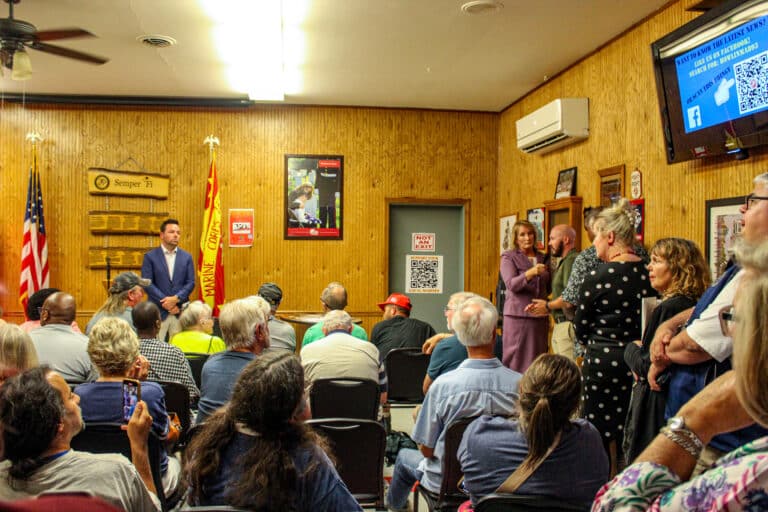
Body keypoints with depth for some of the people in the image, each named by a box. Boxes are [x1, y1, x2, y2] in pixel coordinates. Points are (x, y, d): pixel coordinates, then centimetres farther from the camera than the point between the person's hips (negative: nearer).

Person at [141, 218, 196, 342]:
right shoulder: (150, 256, 2)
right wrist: (165, 302, -12)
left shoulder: (186, 257, 9)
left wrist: (176, 299, -12)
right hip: (158, 311, -2)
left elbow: (190, 283, 4)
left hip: (180, 312, 2)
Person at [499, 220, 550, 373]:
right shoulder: (508, 257, 1)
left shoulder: (542, 258, 15)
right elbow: (511, 284, -15)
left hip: (540, 316, 5)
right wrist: (530, 273, -30)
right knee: (516, 360, -4)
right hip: (518, 314, -4)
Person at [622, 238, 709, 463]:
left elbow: (647, 366, -19)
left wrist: (632, 348, -1)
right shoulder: (693, 306, 7)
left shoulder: (667, 308, -19)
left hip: (656, 405, -9)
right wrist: (641, 349, 4)